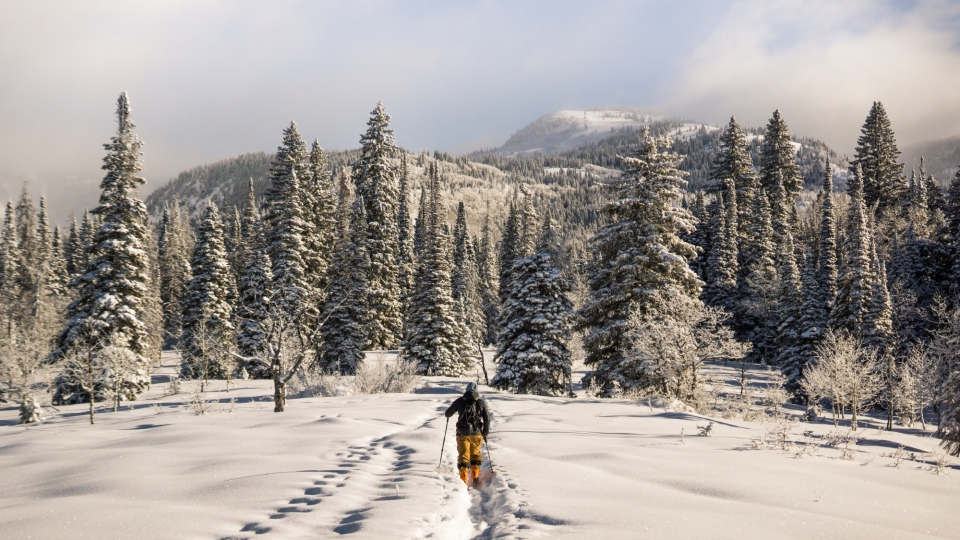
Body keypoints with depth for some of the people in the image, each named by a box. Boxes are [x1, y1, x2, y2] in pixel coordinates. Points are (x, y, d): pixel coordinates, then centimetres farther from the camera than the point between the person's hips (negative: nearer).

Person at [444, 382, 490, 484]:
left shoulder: (460, 401, 1)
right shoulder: (481, 402, 3)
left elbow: (448, 413, 9)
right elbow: (487, 419, 2)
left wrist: (448, 414, 33)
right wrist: (485, 433, 12)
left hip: (462, 433, -1)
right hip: (476, 433, 1)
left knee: (463, 454, 3)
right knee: (475, 453, 20)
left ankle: (464, 475, -12)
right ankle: (475, 474, 14)